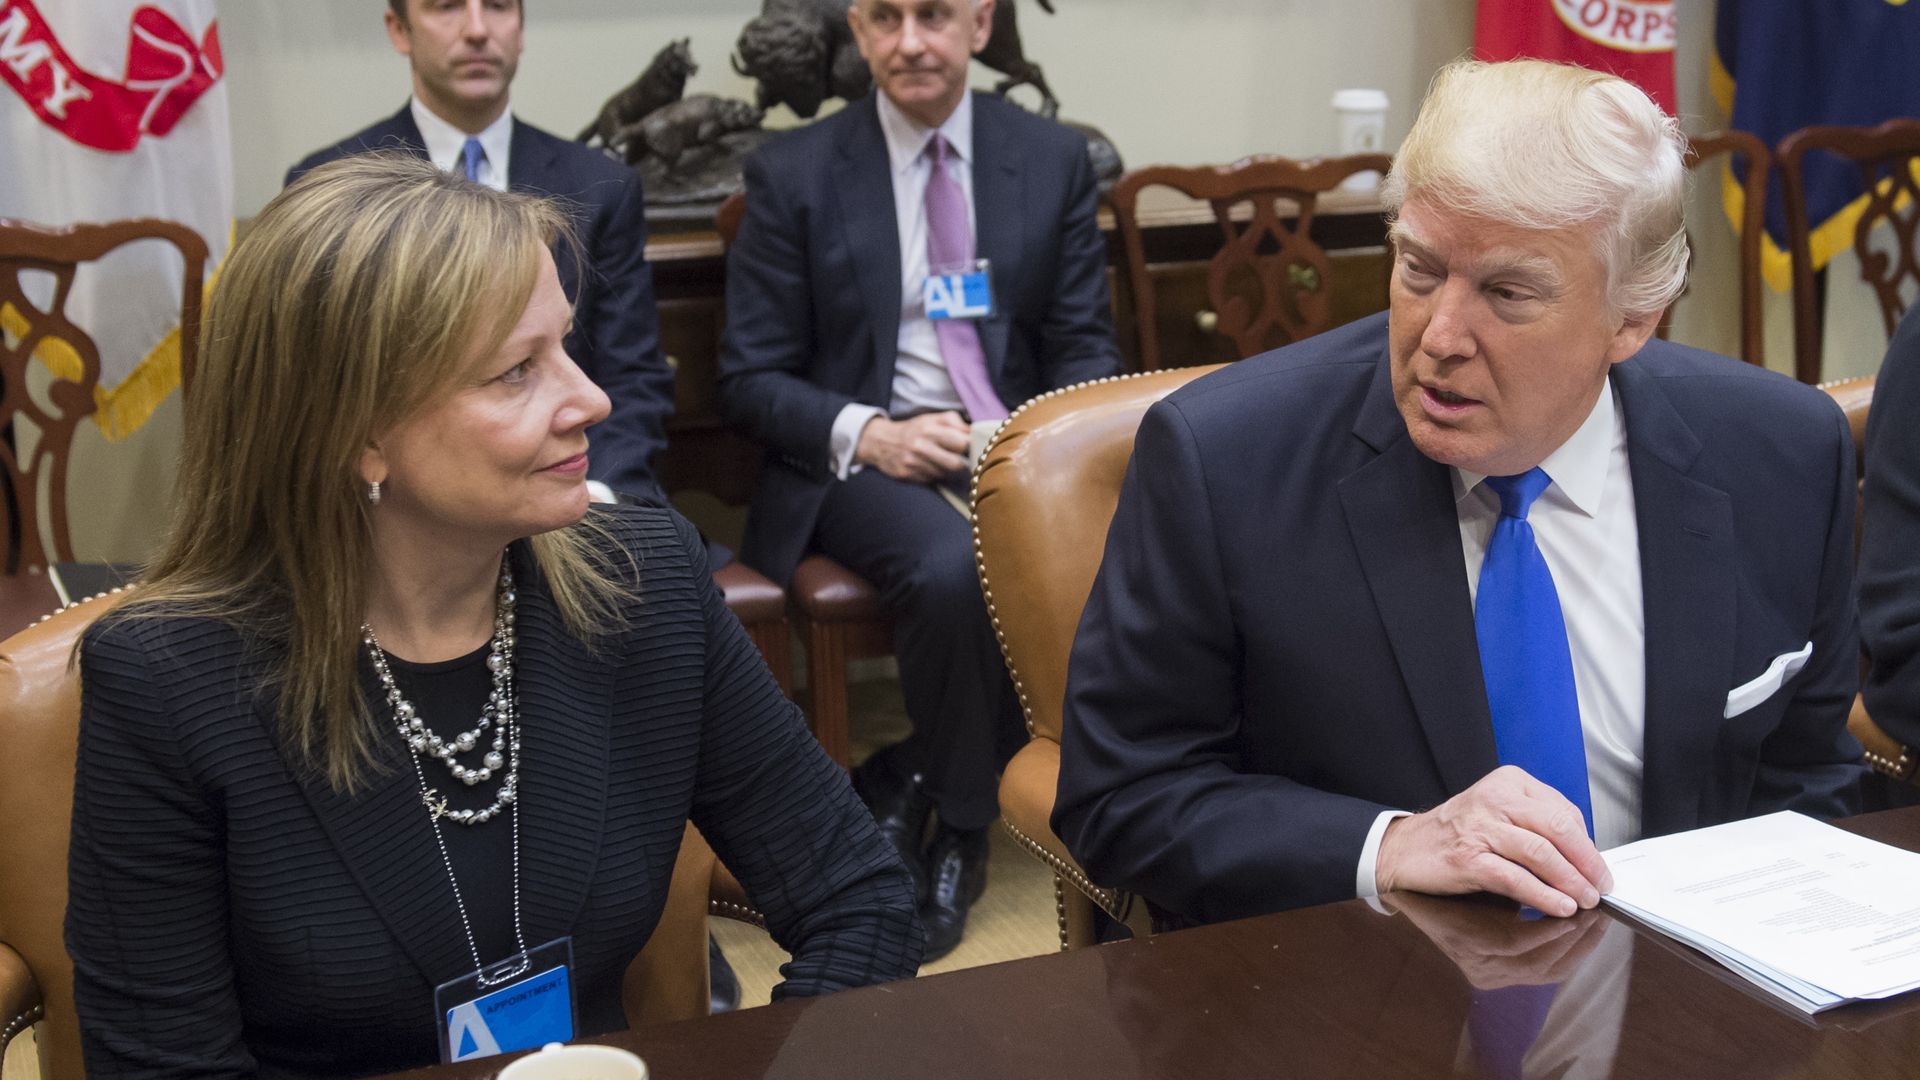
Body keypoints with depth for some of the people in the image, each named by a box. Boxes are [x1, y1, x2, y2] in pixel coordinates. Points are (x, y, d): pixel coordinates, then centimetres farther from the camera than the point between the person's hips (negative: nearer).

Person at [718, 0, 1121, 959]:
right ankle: (957, 821, -8)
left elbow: (1085, 349, 9)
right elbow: (749, 379, 2)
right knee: (954, 570, -34)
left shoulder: (1054, 160, 8)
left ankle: (904, 782, -8)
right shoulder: (792, 172, 2)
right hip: (861, 461, -3)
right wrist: (867, 434, -17)